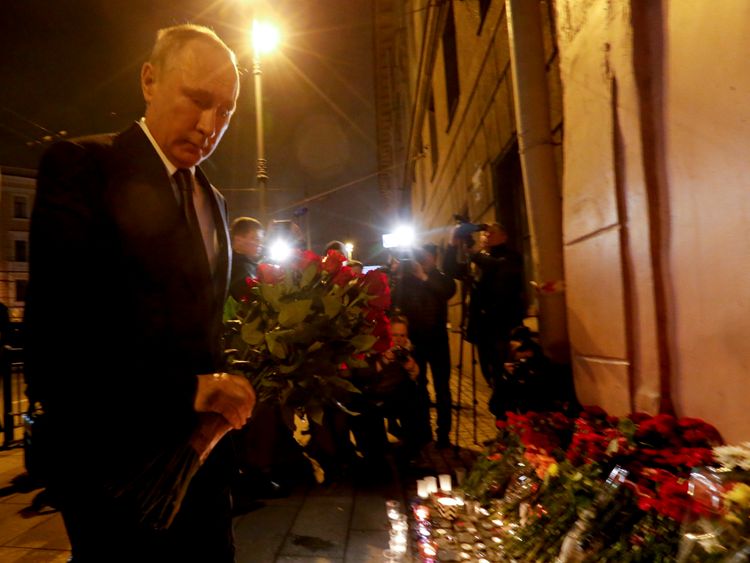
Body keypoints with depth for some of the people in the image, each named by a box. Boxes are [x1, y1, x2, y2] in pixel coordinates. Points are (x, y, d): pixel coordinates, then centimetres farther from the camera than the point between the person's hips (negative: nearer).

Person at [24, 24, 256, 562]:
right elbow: (53, 346, -19)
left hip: (201, 455, 6)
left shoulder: (213, 199, 10)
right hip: (121, 465, -6)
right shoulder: (81, 165, -11)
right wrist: (184, 392, -21)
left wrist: (218, 392, -4)